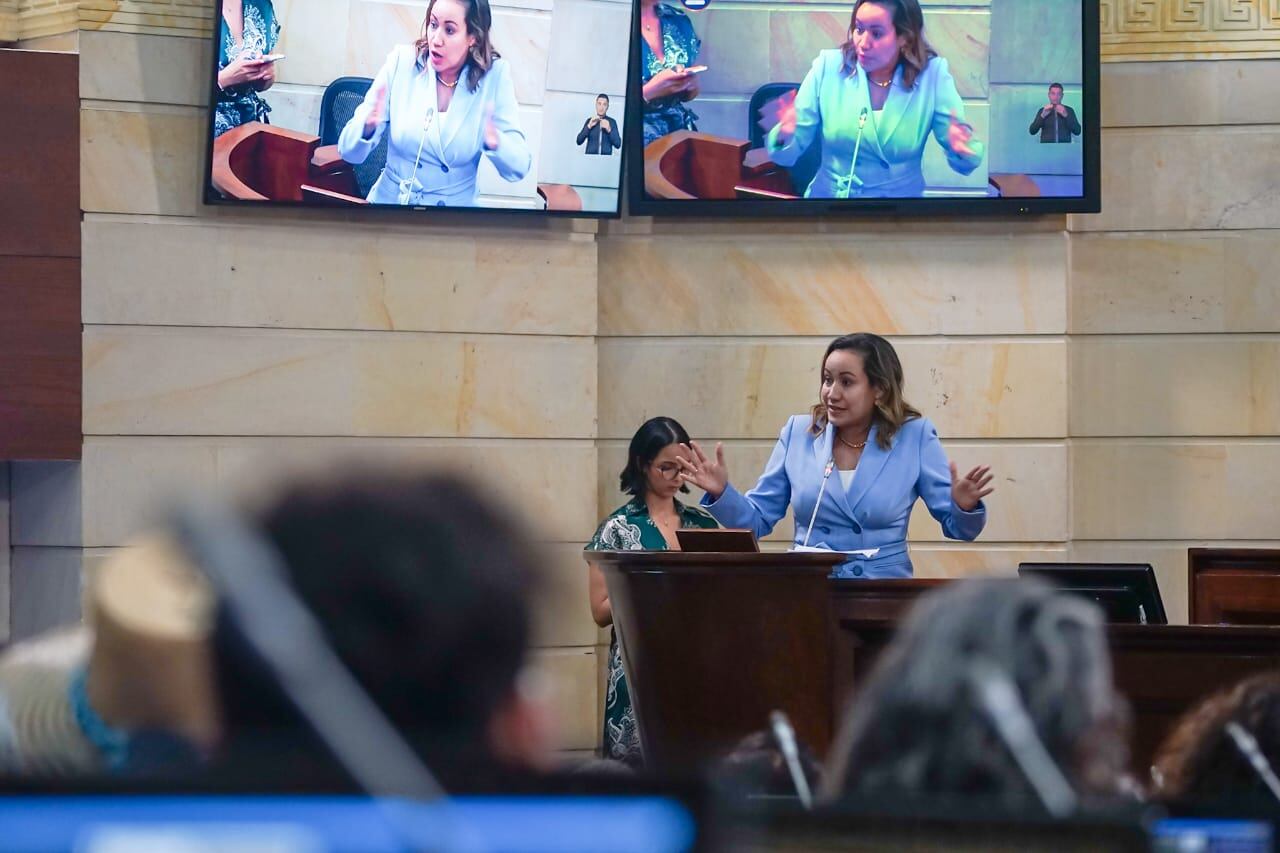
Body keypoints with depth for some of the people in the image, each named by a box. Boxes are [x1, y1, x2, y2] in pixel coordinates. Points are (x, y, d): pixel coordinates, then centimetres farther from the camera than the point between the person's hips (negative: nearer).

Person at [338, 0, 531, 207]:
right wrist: (368, 127, -25)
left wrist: (494, 142, -28)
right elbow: (349, 152, -3)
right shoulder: (402, 62, -5)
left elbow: (519, 168, -8)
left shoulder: (494, 75, -6)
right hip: (389, 206, 0)